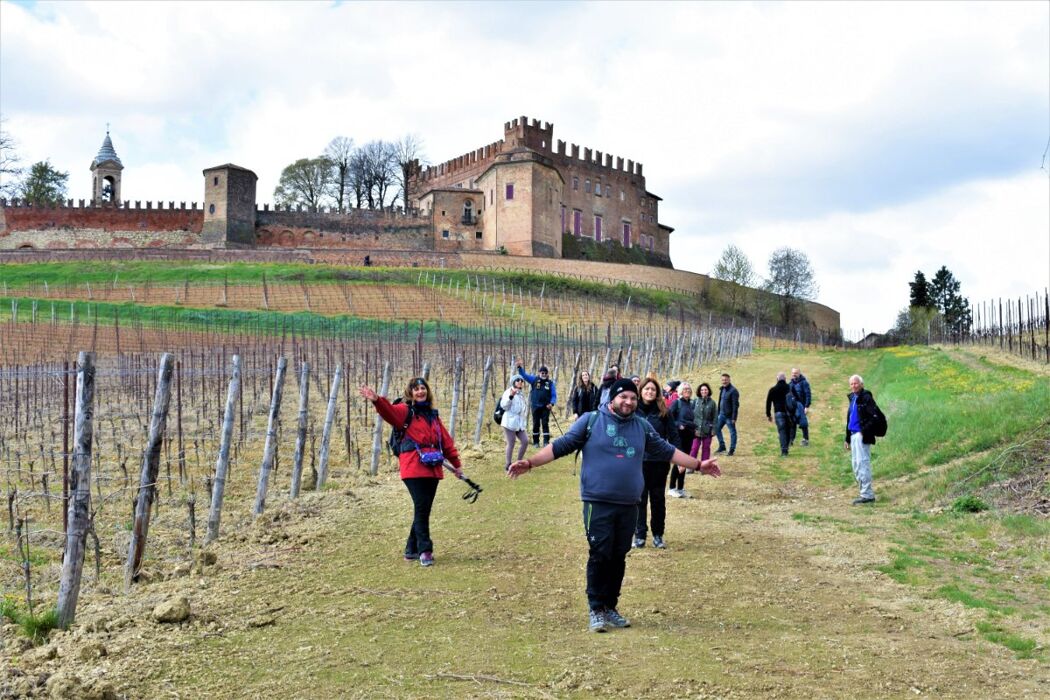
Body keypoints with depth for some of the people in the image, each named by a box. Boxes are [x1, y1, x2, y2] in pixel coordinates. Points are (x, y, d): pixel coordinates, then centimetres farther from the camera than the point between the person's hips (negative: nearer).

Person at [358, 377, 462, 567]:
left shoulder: (433, 415, 18)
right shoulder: (405, 411, 0)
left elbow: (446, 440, 21)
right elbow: (390, 411, -22)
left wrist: (456, 463, 19)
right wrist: (377, 401, -43)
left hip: (433, 468, 6)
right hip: (414, 468, -6)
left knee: (424, 509, 9)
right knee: (421, 508, -12)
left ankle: (412, 549, 20)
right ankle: (424, 550, -5)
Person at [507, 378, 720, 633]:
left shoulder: (642, 427, 11)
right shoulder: (590, 421, -2)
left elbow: (667, 451, 21)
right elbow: (560, 446, -4)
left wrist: (698, 465, 20)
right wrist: (530, 463, -14)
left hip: (629, 506, 4)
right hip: (598, 504, -4)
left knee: (619, 557, 10)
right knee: (600, 555, -4)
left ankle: (610, 607, 23)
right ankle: (596, 609, 8)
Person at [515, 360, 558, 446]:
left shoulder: (550, 382, 0)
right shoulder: (534, 379, 2)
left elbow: (554, 395, 0)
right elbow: (524, 375, -3)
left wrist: (552, 403, -16)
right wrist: (520, 367, -19)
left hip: (546, 407, -1)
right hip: (535, 406, 1)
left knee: (545, 424, -1)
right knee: (536, 424, 7)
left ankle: (546, 442, 2)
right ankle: (536, 442, 15)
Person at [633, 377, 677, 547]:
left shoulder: (663, 411, -1)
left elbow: (673, 435, 1)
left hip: (659, 462, 1)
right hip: (638, 461, 0)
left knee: (658, 498, 10)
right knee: (640, 498, 5)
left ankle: (658, 535, 21)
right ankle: (639, 535, 14)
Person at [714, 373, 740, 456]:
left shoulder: (733, 391, -15)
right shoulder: (722, 389, 10)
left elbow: (735, 405, -17)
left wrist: (734, 418, -20)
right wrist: (718, 413, 16)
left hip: (729, 416, -8)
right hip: (722, 414, 8)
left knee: (732, 432, 1)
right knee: (716, 428, 9)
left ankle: (732, 450, 7)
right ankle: (722, 446, 20)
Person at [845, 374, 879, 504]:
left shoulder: (866, 397, -9)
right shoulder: (852, 398, 17)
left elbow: (874, 417, -18)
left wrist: (864, 431, -22)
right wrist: (848, 438, 22)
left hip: (862, 436, -9)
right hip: (854, 435, 9)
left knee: (862, 464, -10)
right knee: (856, 466, 13)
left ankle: (867, 495, -6)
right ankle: (865, 492, 22)